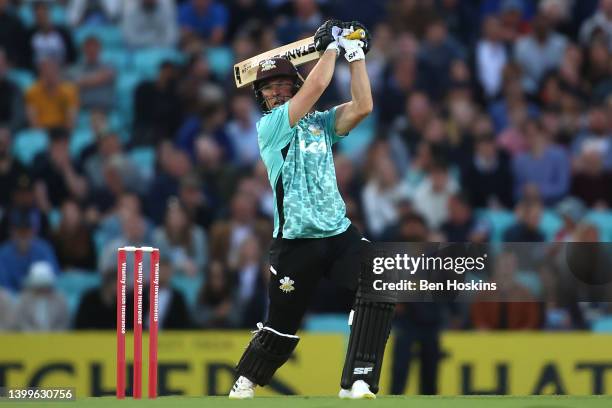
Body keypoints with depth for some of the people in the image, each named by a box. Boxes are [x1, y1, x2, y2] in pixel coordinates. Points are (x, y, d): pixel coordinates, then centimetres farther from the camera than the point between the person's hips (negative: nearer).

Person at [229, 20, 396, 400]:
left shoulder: (320, 123, 15)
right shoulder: (269, 126, -3)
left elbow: (362, 106, 0)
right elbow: (316, 86, -13)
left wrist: (356, 54, -1)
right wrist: (331, 45, -3)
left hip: (339, 232, 4)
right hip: (297, 241, -4)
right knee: (282, 327, 3)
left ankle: (357, 383, -21)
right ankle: (243, 387, 29)